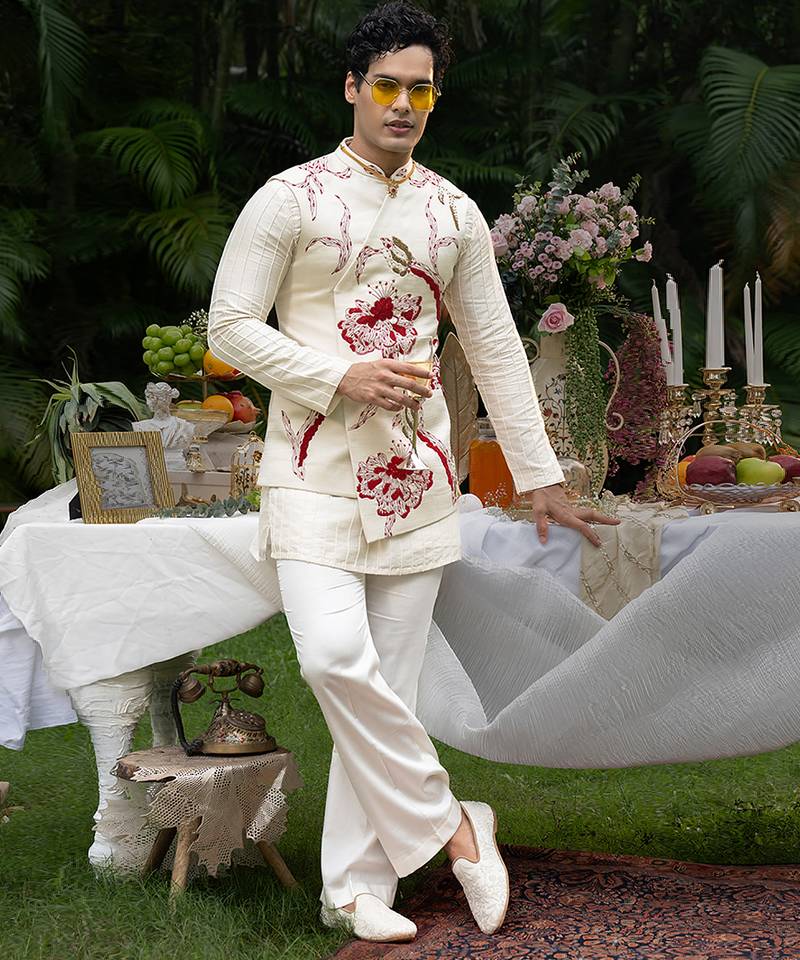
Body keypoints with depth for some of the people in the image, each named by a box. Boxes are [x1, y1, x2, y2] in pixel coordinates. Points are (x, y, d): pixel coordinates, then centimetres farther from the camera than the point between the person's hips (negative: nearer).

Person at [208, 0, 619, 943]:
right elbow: (230, 326, -3)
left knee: (389, 679, 2)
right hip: (315, 467, -3)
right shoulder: (291, 198, -1)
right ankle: (448, 822, -3)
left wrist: (541, 475, 13)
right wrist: (342, 378, -13)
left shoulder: (454, 214, 11)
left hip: (416, 472, 4)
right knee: (335, 657, -21)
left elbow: (497, 348, 15)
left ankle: (355, 885, 11)